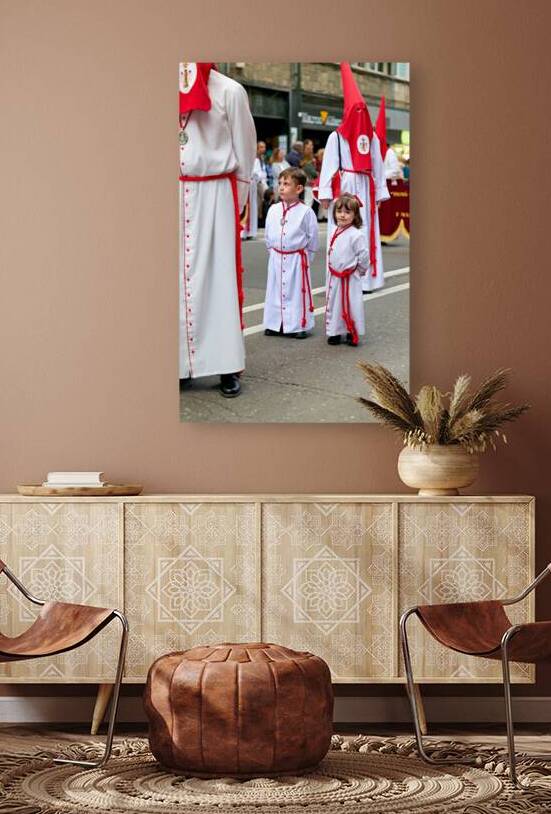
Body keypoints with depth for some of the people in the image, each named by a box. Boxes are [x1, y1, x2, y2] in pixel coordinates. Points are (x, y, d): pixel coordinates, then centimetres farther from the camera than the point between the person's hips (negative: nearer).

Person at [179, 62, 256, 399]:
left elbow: (245, 150, 3)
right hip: (177, 194, 3)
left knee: (218, 275, -2)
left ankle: (228, 367, 2)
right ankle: (182, 363, 5)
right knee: (177, 276, 1)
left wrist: (237, 203, 1)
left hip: (214, 194, -3)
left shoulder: (229, 91, -1)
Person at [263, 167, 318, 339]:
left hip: (297, 259, -4)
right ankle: (274, 325, 20)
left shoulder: (306, 212, -10)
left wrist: (305, 257, -1)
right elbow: (268, 236, 12)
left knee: (297, 291, 2)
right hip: (276, 259, 4)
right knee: (275, 291, 10)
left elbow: (312, 238, -4)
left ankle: (298, 325, 11)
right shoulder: (273, 210, 2)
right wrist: (274, 252, 10)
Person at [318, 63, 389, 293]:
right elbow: (378, 168, 4)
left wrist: (325, 193, -5)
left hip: (343, 187, -2)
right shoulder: (372, 137, 3)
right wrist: (379, 192, 7)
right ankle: (368, 278, 4)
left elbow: (329, 166, -4)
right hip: (365, 187, 2)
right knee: (366, 231, 3)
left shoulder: (336, 136, -2)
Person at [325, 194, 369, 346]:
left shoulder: (356, 235, -17)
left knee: (351, 305, -1)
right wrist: (332, 269, 17)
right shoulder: (335, 233, 6)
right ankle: (335, 332, 24)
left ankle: (352, 334, 11)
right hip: (334, 277, 7)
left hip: (350, 279, -7)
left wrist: (359, 271, -1)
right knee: (333, 304, 13)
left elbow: (364, 257, -13)